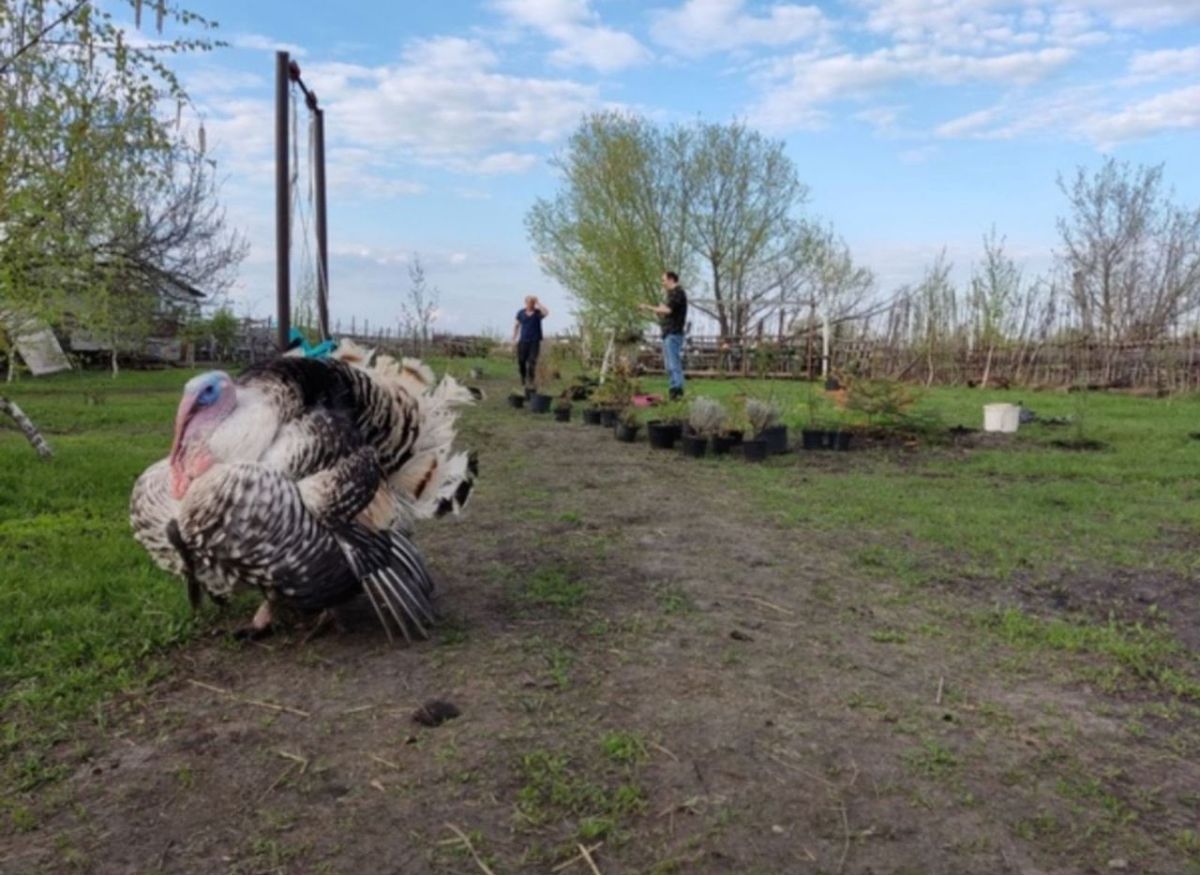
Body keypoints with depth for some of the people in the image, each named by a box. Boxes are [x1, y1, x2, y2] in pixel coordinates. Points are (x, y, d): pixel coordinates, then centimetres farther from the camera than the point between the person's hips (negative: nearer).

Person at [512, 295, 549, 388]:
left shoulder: (538, 312, -3)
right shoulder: (521, 313, 4)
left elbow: (546, 312, -26)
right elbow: (516, 325, 16)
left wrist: (538, 303, -21)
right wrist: (514, 337, 12)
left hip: (535, 341, -2)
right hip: (523, 341, 2)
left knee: (532, 361, -9)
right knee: (521, 360, 3)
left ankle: (530, 381, -4)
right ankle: (523, 379, 26)